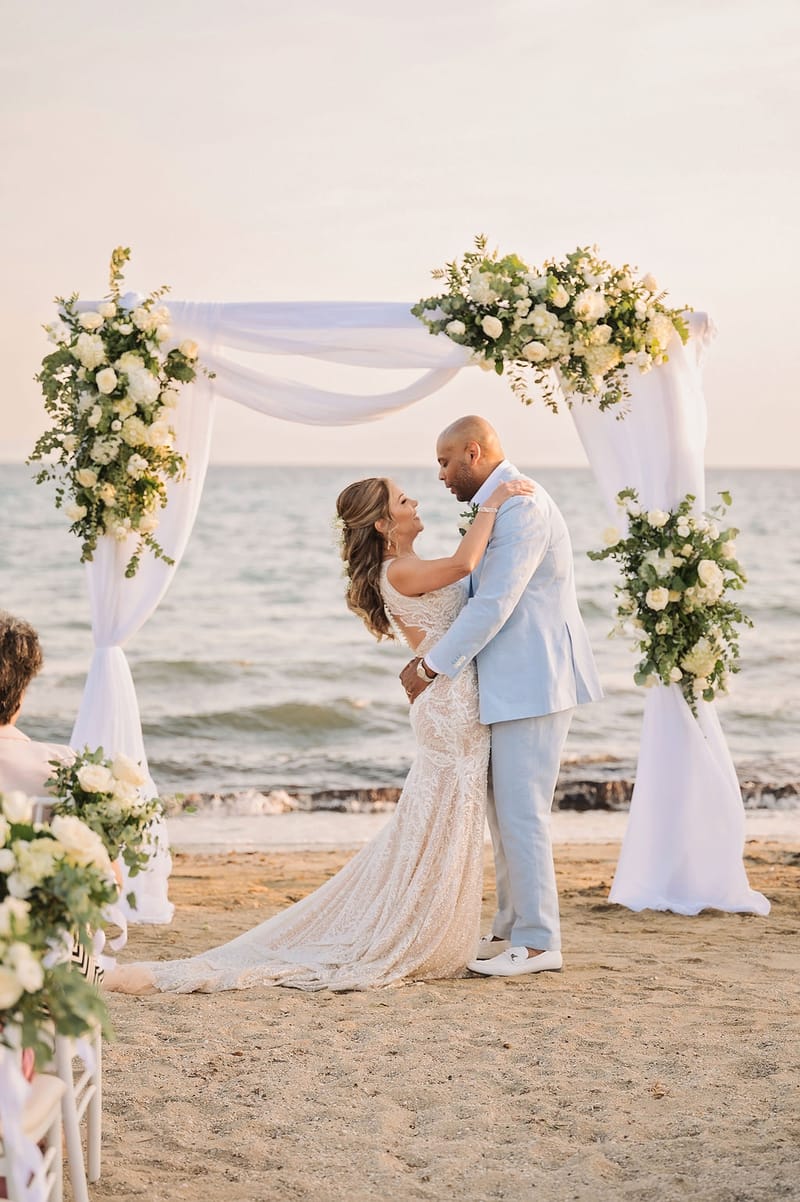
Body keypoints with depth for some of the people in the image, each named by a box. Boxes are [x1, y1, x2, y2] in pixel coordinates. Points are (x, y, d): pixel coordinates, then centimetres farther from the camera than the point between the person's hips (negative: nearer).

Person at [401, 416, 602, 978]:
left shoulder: (522, 507, -17)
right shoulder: (501, 504, 16)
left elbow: (494, 604, -22)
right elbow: (478, 596, 22)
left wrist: (433, 666, -15)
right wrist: (431, 657, 13)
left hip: (532, 683, -10)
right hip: (514, 682, 10)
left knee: (521, 812, -6)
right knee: (505, 810, 15)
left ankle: (538, 942, 2)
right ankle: (512, 927, 25)